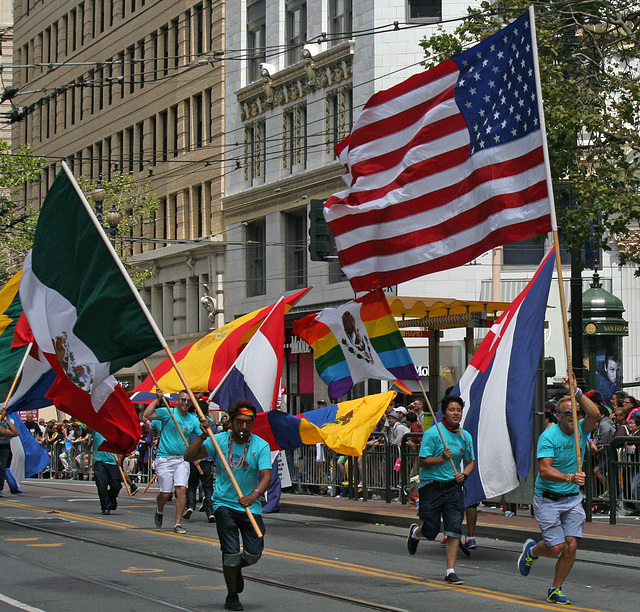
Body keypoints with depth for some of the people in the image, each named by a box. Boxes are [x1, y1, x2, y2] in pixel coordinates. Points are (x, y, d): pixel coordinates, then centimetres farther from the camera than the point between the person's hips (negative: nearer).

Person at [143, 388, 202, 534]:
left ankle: (178, 523, -5)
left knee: (182, 489, -11)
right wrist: (157, 399, -15)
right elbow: (147, 414, -17)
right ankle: (159, 511, 33)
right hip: (165, 459, -3)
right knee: (166, 493, -1)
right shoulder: (167, 413, -4)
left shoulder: (193, 419, 10)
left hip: (182, 460, 3)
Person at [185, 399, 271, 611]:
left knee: (254, 554, -1)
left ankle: (236, 568, 34)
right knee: (231, 552, -8)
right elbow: (189, 457, -7)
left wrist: (254, 495, -35)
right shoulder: (219, 440, -4)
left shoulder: (261, 446, -5)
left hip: (250, 506, 1)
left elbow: (267, 476, -17)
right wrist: (203, 437, -21)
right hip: (224, 504, -1)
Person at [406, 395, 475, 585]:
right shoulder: (433, 433, -10)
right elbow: (423, 461, -11)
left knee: (454, 530, -7)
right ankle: (415, 532, 41)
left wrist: (464, 474, -2)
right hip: (431, 486, -4)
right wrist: (442, 458, -26)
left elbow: (470, 462, 18)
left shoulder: (465, 436, 8)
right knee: (431, 531, 3)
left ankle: (450, 571, -2)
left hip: (453, 486, 4)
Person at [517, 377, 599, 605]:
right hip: (547, 499, -4)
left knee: (571, 546, -5)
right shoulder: (548, 436, -14)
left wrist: (577, 392, -26)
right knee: (556, 547, -5)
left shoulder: (581, 430, 1)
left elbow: (594, 414, -21)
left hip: (573, 499, 4)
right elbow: (544, 470, -25)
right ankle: (531, 551, 29)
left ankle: (555, 590, 12)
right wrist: (569, 478, -39)